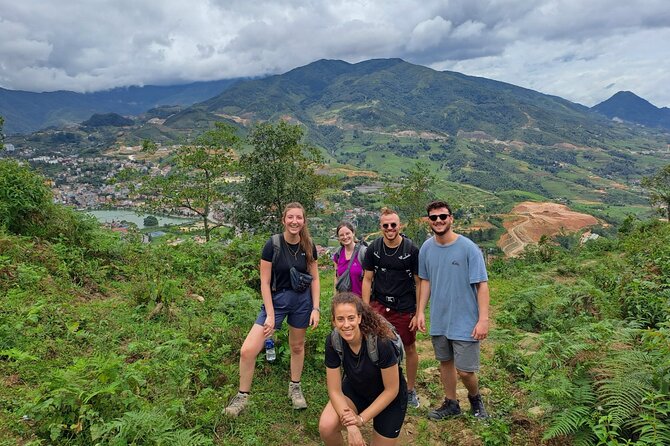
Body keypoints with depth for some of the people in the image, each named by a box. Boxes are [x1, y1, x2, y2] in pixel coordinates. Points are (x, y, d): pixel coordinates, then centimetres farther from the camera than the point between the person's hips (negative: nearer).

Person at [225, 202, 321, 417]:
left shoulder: (308, 246, -3)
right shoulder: (273, 245, -13)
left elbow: (314, 279, 5)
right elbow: (265, 282, -11)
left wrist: (315, 308, -2)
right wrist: (270, 315, -13)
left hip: (302, 300, 3)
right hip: (277, 299, -2)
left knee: (297, 346, 15)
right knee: (247, 350, -10)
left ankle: (295, 387, 39)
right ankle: (242, 396, 11)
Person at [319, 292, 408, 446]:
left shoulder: (381, 342, -35)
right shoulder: (333, 342, -24)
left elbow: (391, 390, -22)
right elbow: (335, 391, -17)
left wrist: (361, 419, -22)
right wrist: (351, 426, -30)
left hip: (389, 398, -2)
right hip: (355, 389, 2)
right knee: (326, 427, -22)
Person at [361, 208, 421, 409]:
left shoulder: (411, 249, -9)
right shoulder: (374, 248, -2)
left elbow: (419, 283, -4)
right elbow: (367, 279, 3)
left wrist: (418, 313, -5)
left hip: (405, 309, -1)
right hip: (379, 305, 1)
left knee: (410, 349, 12)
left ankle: (410, 389, 34)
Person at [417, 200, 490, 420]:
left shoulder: (468, 247, -15)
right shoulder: (426, 248, 0)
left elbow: (482, 284, -13)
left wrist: (483, 319, -17)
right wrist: (421, 311, 7)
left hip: (465, 322, -4)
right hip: (438, 320, 5)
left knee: (465, 370, 0)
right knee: (445, 362, 18)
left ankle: (475, 398, 33)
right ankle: (451, 404, 39)